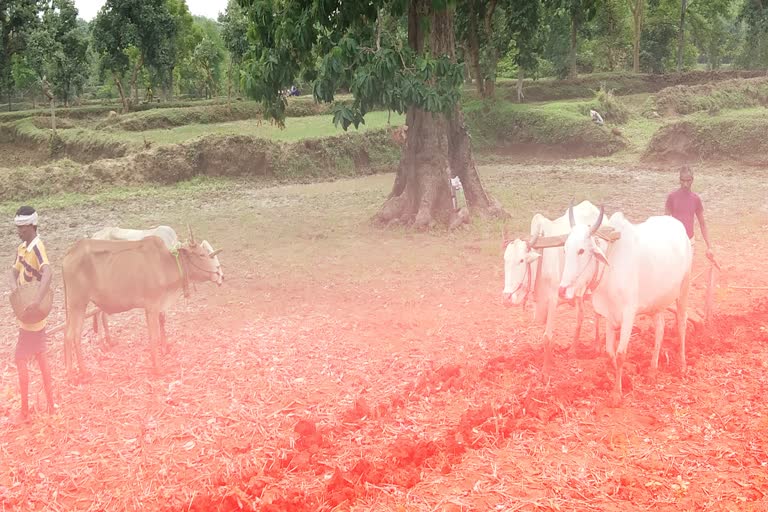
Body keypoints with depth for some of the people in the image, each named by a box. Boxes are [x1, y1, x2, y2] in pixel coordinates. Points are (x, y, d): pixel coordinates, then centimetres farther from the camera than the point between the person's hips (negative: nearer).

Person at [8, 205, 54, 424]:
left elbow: (48, 273, -37)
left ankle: (25, 412, 4)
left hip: (32, 315, -9)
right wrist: (14, 283, -12)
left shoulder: (37, 248, -22)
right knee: (40, 357, 14)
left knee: (21, 359, -3)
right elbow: (14, 270, 12)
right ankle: (50, 404, 23)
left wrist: (37, 301, -48)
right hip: (30, 315, 9)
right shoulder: (22, 248, 8)